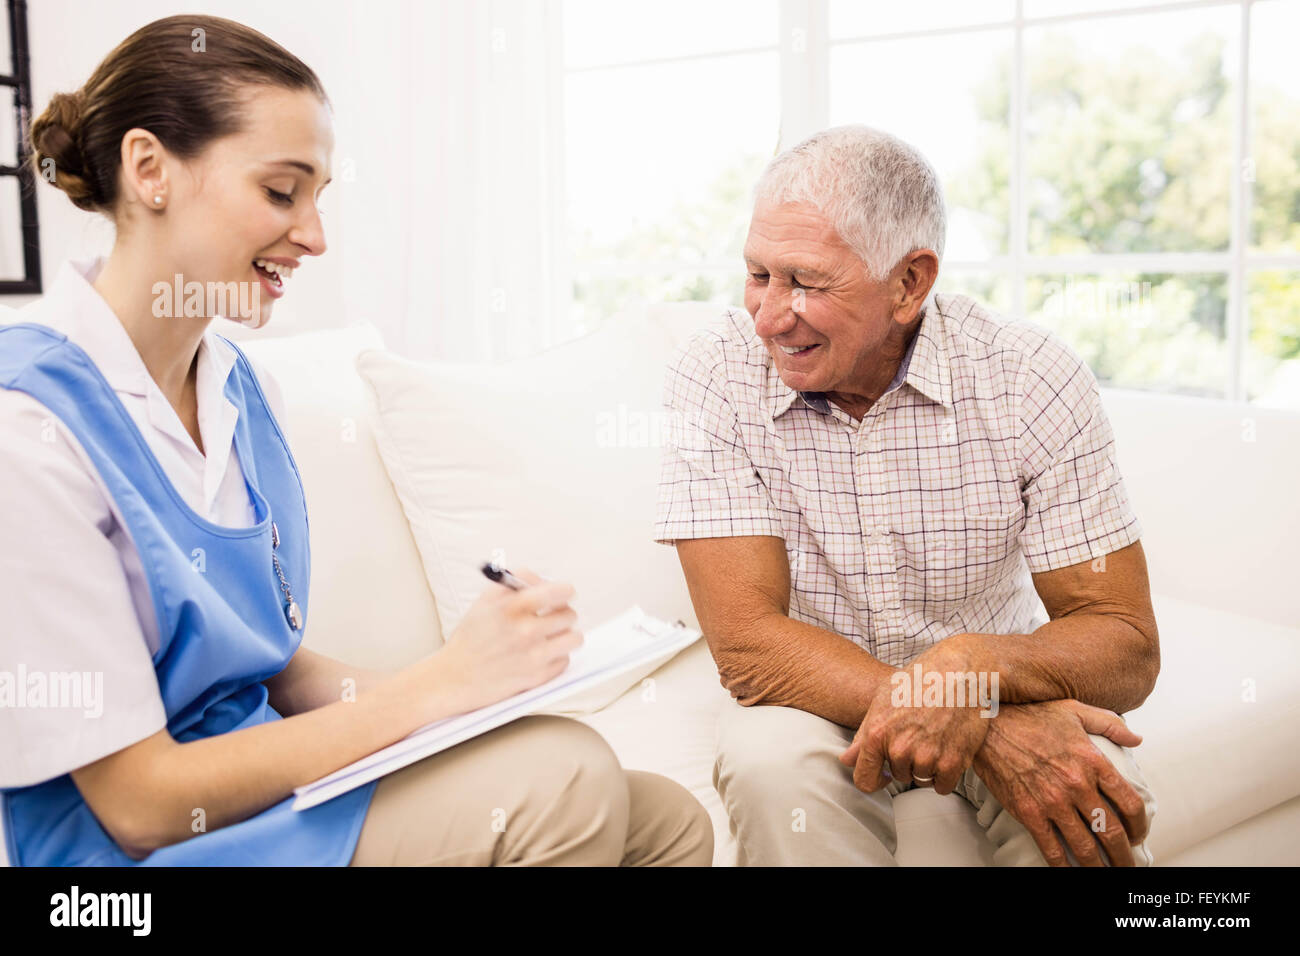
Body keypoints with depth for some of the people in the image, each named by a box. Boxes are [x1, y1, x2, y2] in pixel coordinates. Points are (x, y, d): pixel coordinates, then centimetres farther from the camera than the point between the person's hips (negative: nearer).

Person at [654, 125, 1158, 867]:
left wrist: (969, 664, -38)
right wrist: (985, 724, -34)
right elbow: (746, 642, -22)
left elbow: (1128, 647, -15)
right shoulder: (717, 377, -17)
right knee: (772, 768, -32)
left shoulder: (1034, 379, -15)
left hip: (1005, 687, 0)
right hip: (817, 694, 1)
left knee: (1099, 796, -30)